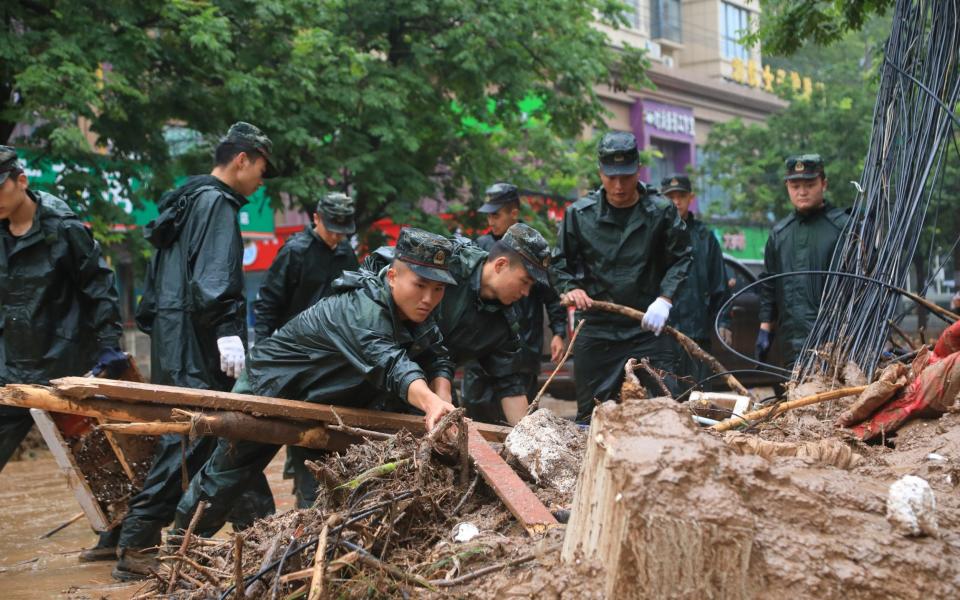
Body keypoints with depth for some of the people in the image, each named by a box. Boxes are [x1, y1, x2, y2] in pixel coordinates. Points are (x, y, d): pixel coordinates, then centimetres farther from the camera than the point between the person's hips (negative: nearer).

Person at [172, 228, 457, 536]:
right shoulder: (360, 309, -39)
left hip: (325, 401, 7)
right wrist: (431, 403, -72)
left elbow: (437, 359, -7)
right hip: (270, 388, -7)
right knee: (225, 475, 7)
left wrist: (440, 402, -28)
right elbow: (389, 364, -55)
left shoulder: (418, 313, -12)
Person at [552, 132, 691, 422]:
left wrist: (665, 299, -10)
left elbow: (680, 260, 4)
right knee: (590, 414, 7)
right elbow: (561, 262, 14)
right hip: (596, 329, 1)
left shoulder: (662, 211, 0)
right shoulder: (579, 213, 3)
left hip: (649, 326, -1)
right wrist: (570, 288, -5)